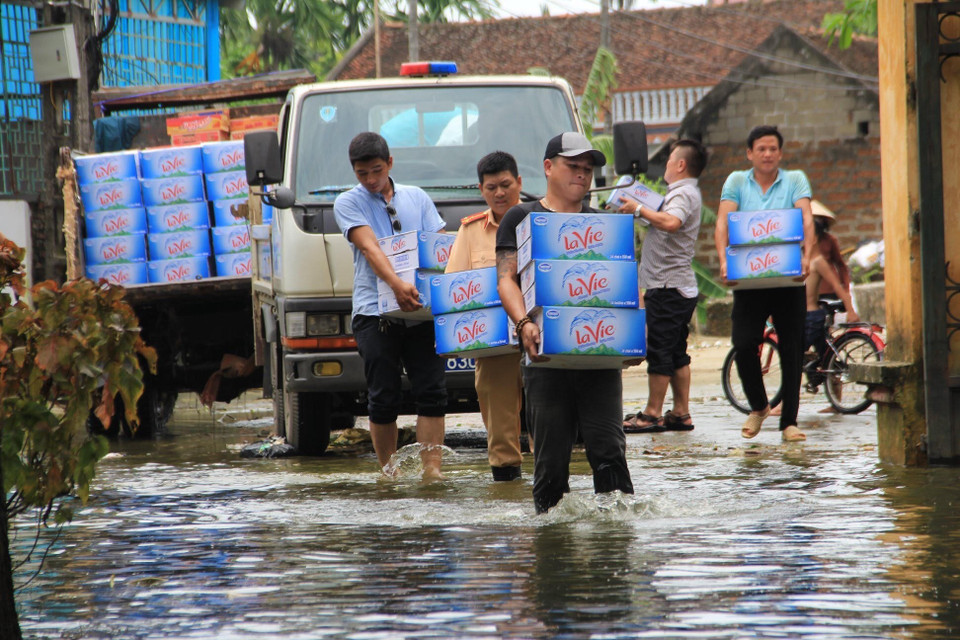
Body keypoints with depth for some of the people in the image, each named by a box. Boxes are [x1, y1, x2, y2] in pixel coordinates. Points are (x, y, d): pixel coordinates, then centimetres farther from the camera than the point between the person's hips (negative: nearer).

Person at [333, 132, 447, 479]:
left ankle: (432, 467, -10)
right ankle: (388, 471, 8)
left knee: (432, 392, -7)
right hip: (375, 313, -2)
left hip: (421, 311, 2)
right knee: (383, 398, -2)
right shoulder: (348, 203, 6)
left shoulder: (417, 199, 17)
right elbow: (369, 247, -10)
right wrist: (397, 284, -27)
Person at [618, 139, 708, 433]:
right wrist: (637, 210, 12)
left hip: (668, 286, -10)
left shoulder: (683, 193, -13)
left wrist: (639, 208, -23)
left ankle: (652, 414, -5)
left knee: (659, 350, -7)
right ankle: (681, 412, 14)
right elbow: (664, 224, 24)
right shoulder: (684, 193, 20)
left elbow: (670, 222, -33)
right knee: (676, 353, 12)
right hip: (681, 286, 10)